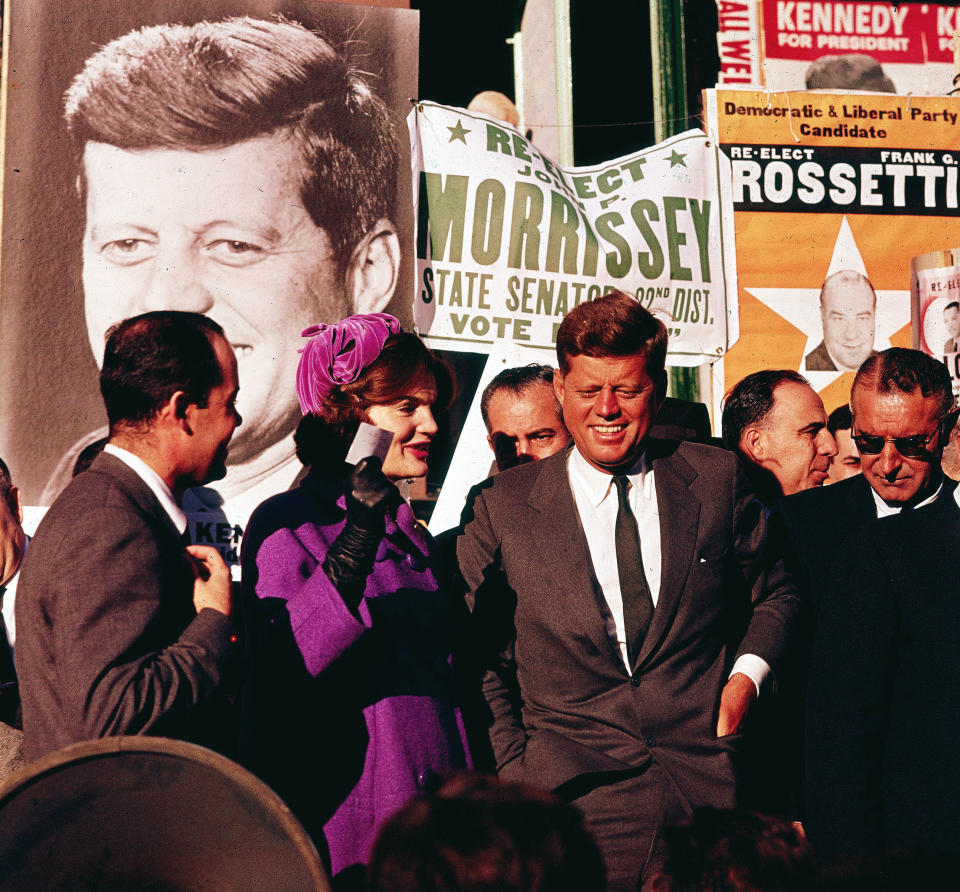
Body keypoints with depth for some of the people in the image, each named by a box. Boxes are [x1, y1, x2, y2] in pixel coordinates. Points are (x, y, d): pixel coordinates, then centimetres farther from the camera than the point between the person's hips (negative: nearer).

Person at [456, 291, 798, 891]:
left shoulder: (718, 479, 4)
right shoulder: (502, 509, 1)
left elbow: (774, 594, 18)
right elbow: (484, 660, 6)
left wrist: (745, 676, 1)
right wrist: (516, 774, -3)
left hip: (713, 795, 1)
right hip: (578, 807, -1)